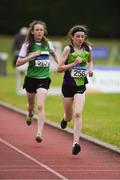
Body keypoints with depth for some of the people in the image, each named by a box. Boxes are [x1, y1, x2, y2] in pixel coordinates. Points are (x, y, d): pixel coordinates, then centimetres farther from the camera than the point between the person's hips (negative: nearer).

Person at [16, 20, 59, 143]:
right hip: (31, 78, 0)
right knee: (31, 104, 18)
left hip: (44, 78, 0)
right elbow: (18, 63, -8)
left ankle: (39, 133, -19)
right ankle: (30, 114, 56)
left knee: (40, 106, -16)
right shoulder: (28, 45, -5)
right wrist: (31, 56, -19)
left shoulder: (48, 44, 3)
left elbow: (54, 54, 26)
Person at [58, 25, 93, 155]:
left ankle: (76, 143, -16)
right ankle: (65, 118, 51)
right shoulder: (68, 49, -8)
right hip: (68, 85, -1)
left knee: (78, 114, -15)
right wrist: (74, 64, -22)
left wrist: (90, 69, 5)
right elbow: (59, 68, -12)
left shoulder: (88, 49, 2)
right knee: (69, 116, 12)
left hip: (81, 86, 1)